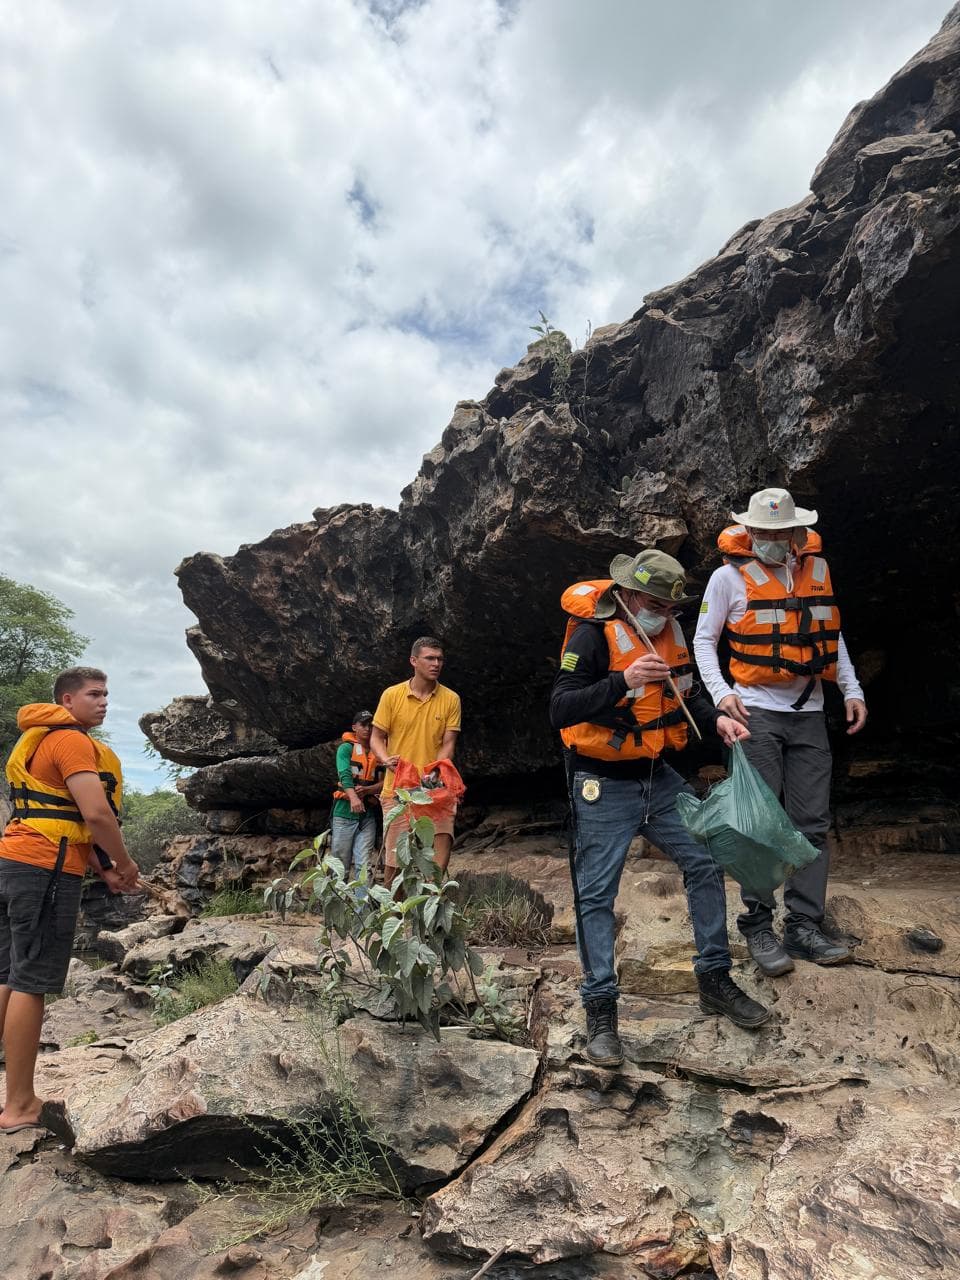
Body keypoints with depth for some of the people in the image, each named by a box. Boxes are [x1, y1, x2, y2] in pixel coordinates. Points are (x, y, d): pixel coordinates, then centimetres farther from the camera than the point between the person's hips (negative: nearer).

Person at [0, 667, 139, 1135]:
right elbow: (96, 814, -21)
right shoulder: (72, 741, -11)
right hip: (44, 869, -10)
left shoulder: (44, 741, 22)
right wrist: (126, 863, -6)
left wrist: (104, 870, 17)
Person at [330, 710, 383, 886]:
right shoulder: (346, 748, 1)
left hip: (368, 814, 3)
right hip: (344, 812, -3)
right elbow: (344, 774, -15)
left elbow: (383, 782, 5)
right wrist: (353, 796, -33)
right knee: (340, 864, 3)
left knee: (364, 865, -2)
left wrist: (366, 790, -15)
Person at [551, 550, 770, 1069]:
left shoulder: (670, 630, 4)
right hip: (604, 786, -6)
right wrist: (623, 682, -36)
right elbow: (560, 710, -25)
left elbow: (683, 693, 18)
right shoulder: (593, 633, -18)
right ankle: (600, 1009, 12)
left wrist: (715, 718, -1)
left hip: (659, 778, 7)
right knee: (596, 895, -2)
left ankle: (714, 979, 27)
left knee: (706, 864, 8)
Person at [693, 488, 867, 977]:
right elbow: (704, 639, -1)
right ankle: (758, 927, 11)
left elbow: (832, 635, 16)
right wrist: (720, 692, -15)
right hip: (757, 712, -5)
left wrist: (852, 690, 7)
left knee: (812, 822, 6)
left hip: (809, 713, 5)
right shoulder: (729, 575, -4)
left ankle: (804, 927, 16)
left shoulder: (816, 567, 9)